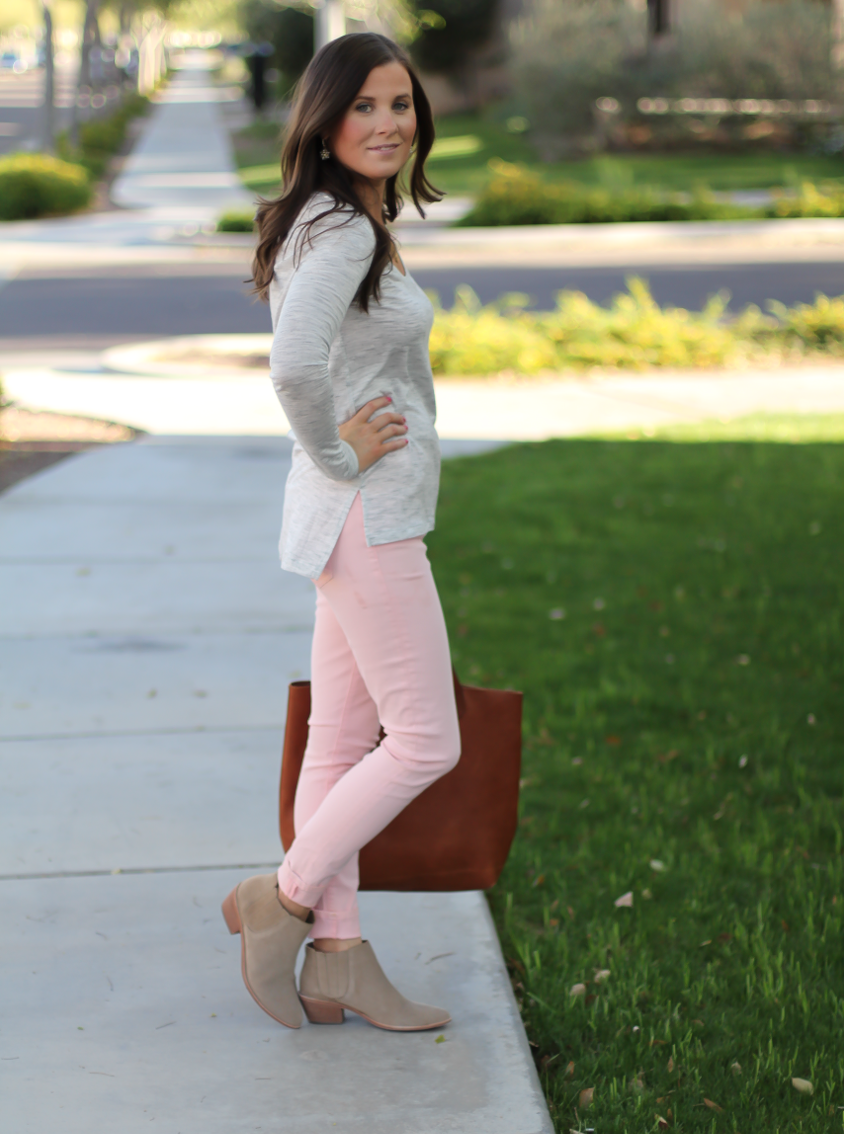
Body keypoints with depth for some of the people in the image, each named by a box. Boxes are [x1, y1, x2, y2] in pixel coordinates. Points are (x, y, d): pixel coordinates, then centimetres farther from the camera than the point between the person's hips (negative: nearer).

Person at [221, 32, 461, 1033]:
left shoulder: (353, 226, 14)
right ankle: (280, 899, 7)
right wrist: (337, 454, -19)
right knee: (426, 741, -3)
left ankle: (336, 959, 16)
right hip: (366, 514, -10)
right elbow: (293, 366, -34)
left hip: (367, 517, 10)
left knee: (342, 741, 10)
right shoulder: (341, 232, -18)